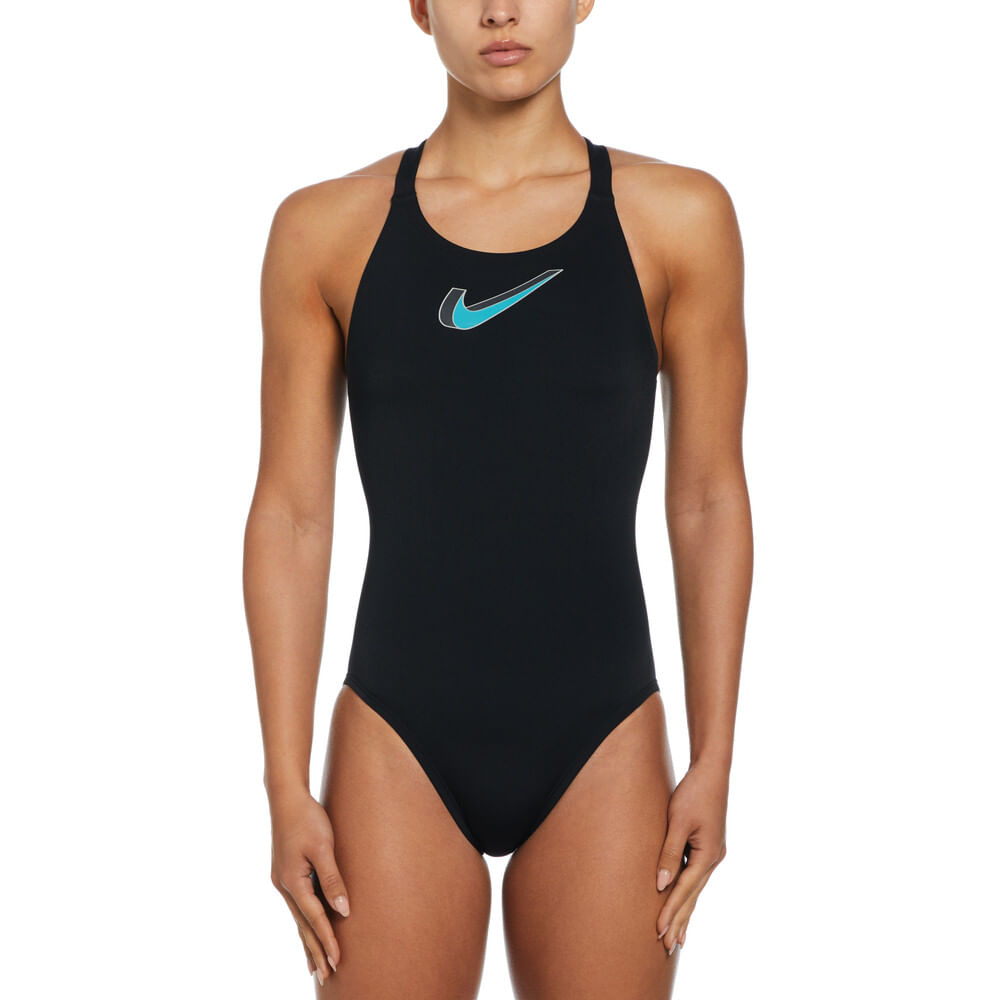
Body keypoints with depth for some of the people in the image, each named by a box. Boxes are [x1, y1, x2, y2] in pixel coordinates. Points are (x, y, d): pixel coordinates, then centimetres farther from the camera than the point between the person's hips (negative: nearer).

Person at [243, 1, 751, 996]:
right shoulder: (326, 230, 0)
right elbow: (291, 515, 2)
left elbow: (708, 502, 3)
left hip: (602, 744, 0)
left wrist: (714, 761, 2)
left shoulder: (674, 219, 0)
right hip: (399, 745, 0)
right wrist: (286, 786, 0)